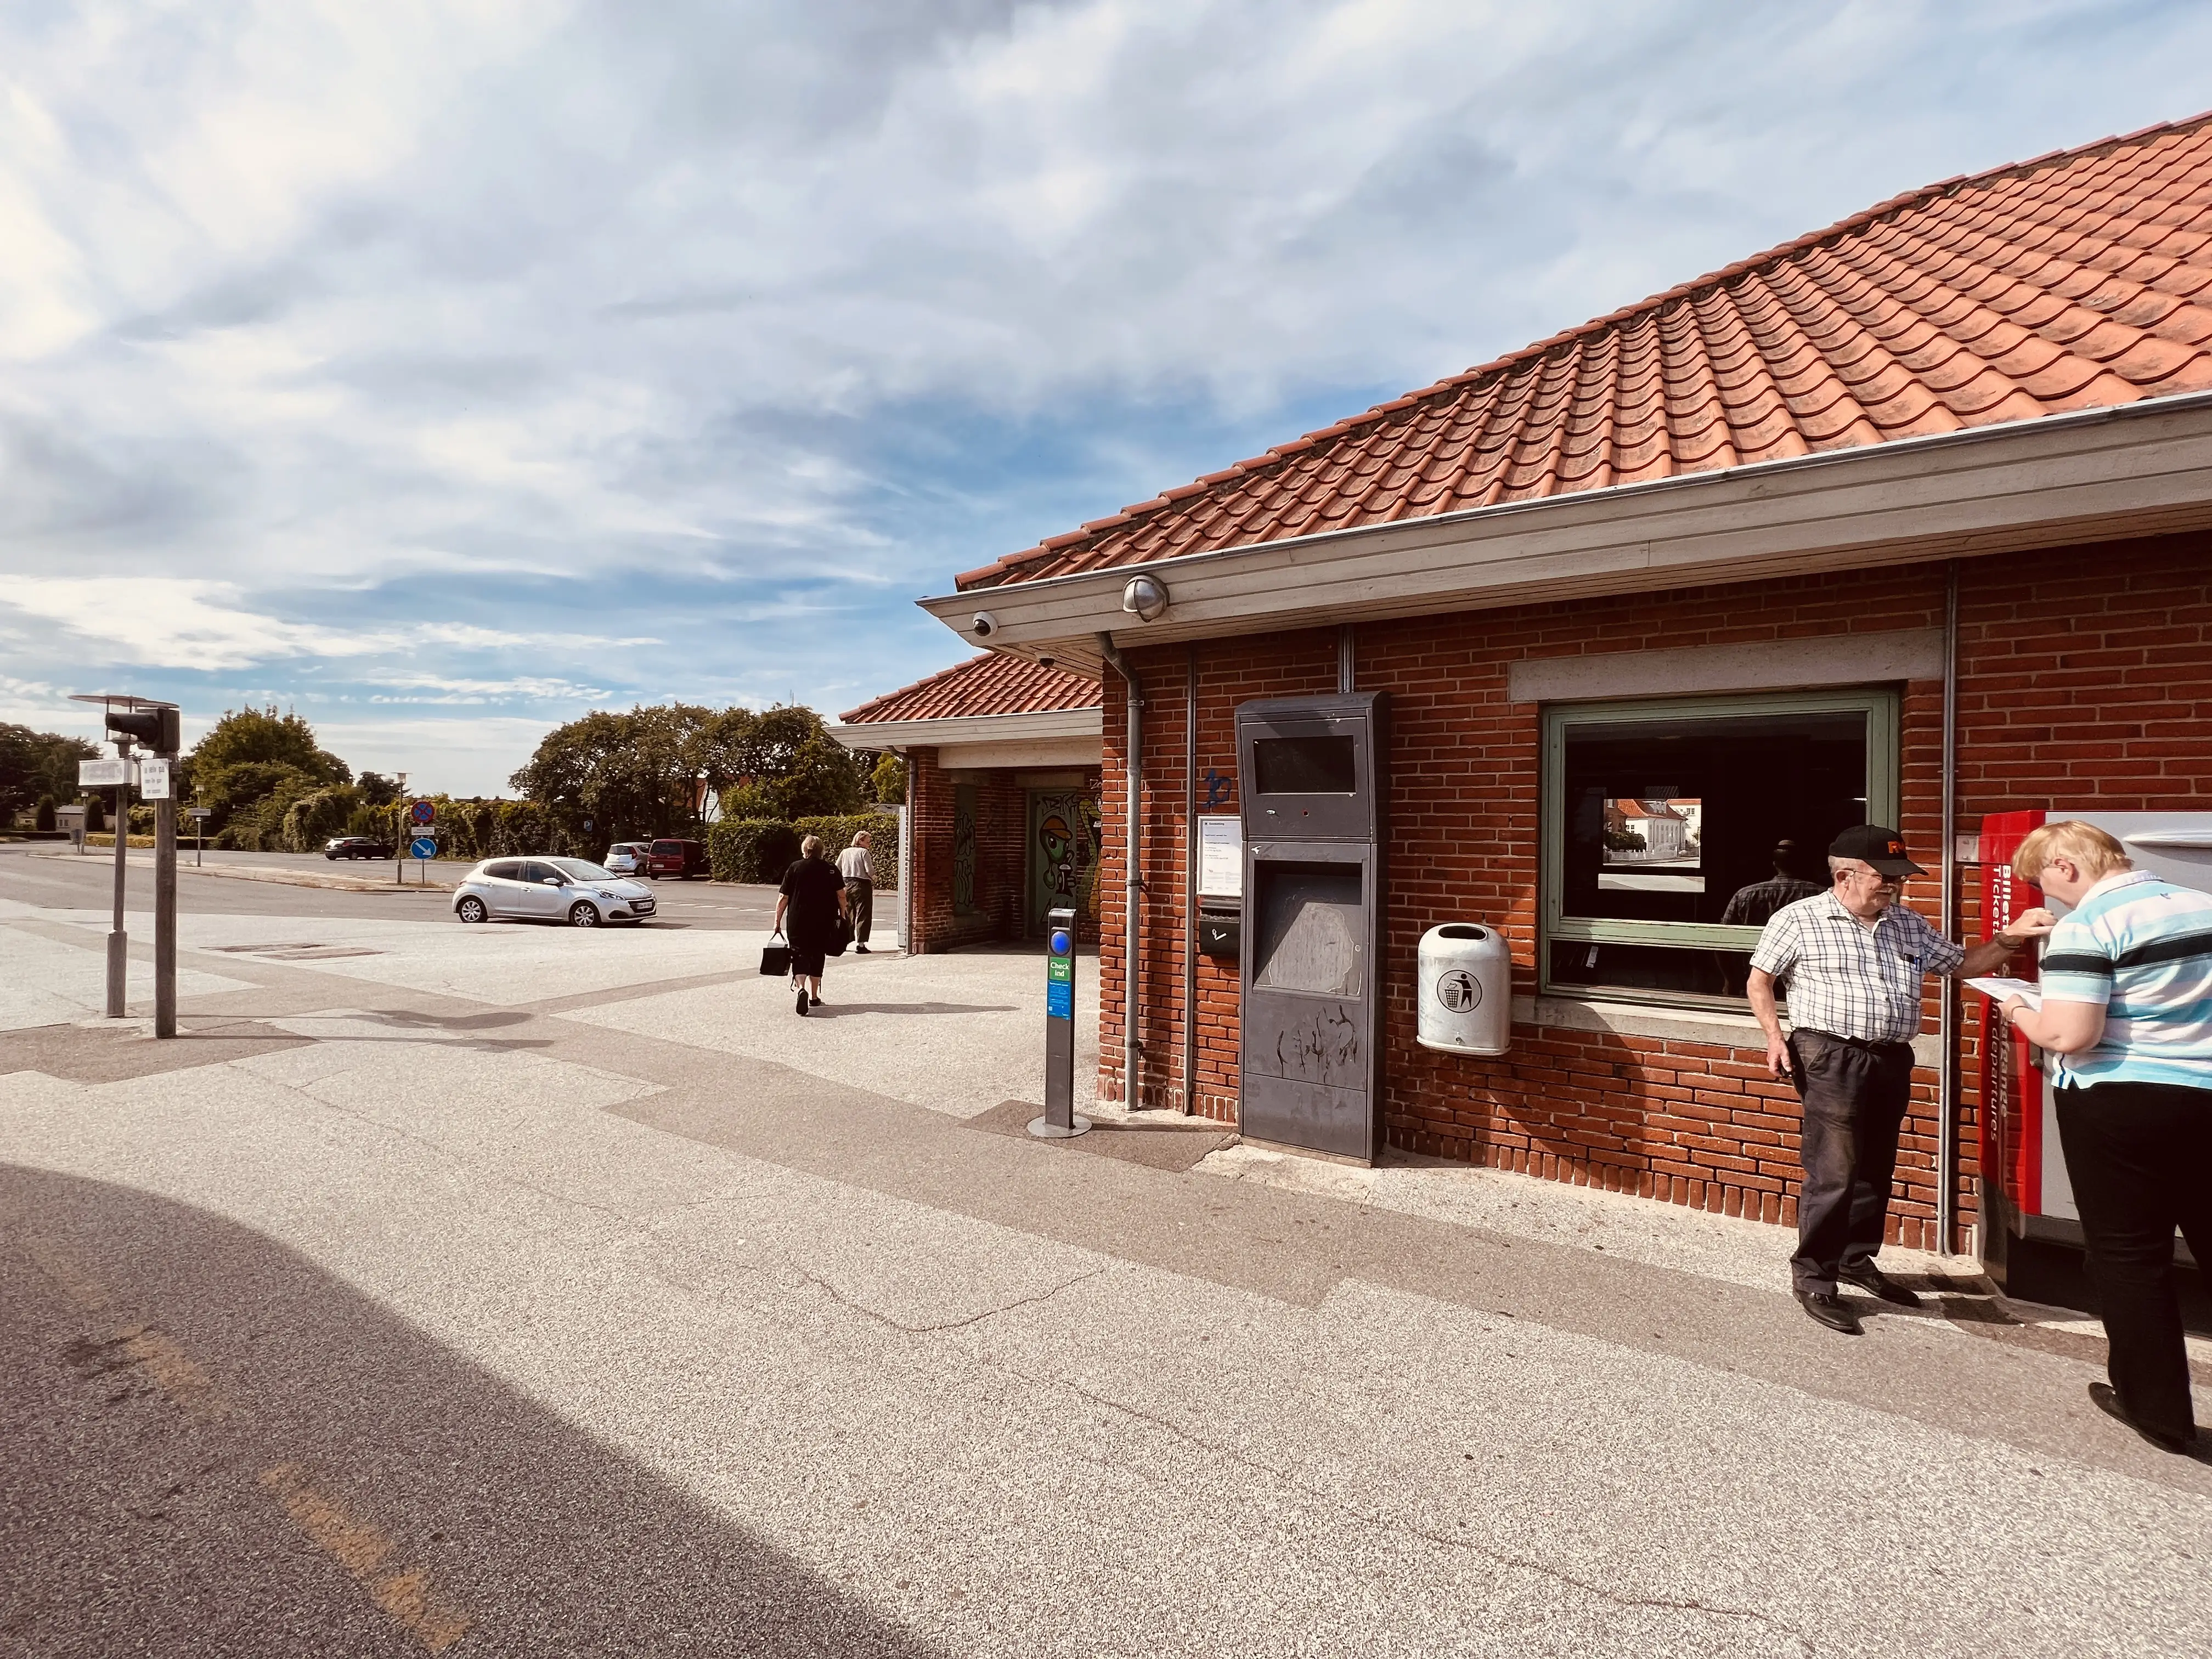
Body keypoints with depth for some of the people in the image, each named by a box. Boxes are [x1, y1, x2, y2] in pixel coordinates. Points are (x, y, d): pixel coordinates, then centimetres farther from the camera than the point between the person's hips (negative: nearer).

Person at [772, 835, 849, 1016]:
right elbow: (841, 895, -1)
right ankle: (815, 996, 22)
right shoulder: (831, 869, 2)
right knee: (817, 957, 15)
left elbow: (783, 898, -2)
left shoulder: (795, 868, -1)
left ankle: (801, 988, -24)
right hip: (824, 923, 2)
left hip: (798, 922, -2)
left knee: (799, 955, 1)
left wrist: (778, 921, 5)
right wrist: (843, 915, 12)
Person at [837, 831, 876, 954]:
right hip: (862, 885, -6)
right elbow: (870, 870, -15)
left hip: (847, 885, 6)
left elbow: (837, 870, 9)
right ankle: (861, 944, -5)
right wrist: (874, 878, 5)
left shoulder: (845, 852, 9)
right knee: (863, 916, -1)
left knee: (848, 916, 17)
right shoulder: (864, 852, -9)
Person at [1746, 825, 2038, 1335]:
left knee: (1876, 1169, 16)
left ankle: (1856, 1259, 33)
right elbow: (1758, 982, -2)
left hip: (1892, 1061, 7)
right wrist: (1775, 1037, -12)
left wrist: (2009, 941, 6)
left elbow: (1963, 962, 22)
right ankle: (1812, 1275, 5)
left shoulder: (1909, 926, 13)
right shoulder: (1798, 920, -5)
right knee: (1834, 1172, -7)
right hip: (1831, 1059, -7)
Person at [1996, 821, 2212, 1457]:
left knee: (2129, 1255, 8)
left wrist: (2018, 1011, -4)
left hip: (2119, 1103, -6)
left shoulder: (2086, 925, -16)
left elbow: (2068, 1036, -22)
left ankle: (2159, 1409, 19)